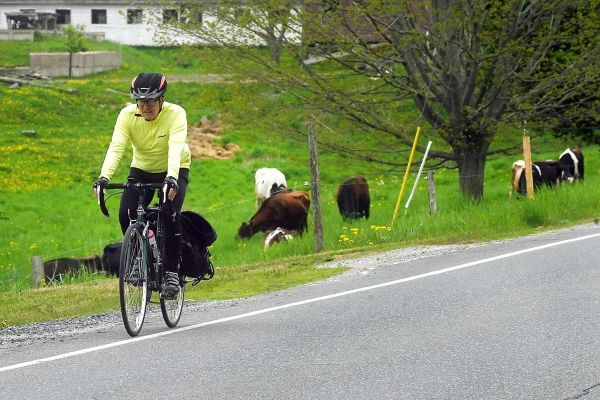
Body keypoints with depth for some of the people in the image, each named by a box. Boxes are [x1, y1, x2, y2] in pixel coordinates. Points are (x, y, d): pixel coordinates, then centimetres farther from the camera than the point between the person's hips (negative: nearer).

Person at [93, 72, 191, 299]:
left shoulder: (175, 114, -27)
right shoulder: (128, 115, -21)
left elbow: (176, 148, -41)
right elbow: (116, 147, -31)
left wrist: (171, 179, -58)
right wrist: (104, 178, -48)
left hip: (173, 171, -3)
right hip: (141, 170, 3)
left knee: (170, 214, -26)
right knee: (126, 214, -19)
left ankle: (172, 272, -12)